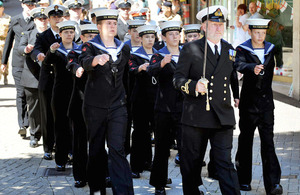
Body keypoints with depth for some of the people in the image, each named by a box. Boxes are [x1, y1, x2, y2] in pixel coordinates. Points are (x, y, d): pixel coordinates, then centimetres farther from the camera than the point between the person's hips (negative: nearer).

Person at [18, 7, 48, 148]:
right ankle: (35, 136, 17)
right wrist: (26, 49, -29)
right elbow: (20, 48, -5)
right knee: (34, 108, 4)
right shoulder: (28, 35, 12)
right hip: (32, 77, 0)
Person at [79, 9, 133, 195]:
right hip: (95, 106, -1)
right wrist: (96, 59, -50)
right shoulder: (90, 46, -5)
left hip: (118, 105, 1)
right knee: (96, 149, 8)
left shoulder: (124, 49, 8)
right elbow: (85, 62, -28)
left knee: (117, 149, -9)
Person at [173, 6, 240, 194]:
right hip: (196, 116, -2)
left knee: (225, 161, -7)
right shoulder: (190, 49, 0)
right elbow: (178, 79, -5)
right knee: (192, 161, 9)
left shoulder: (230, 50, 13)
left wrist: (237, 96, 22)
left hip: (223, 116, 2)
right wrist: (194, 86, -23)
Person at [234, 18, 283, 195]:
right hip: (249, 101, -2)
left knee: (268, 140, -4)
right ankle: (243, 179, 20)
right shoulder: (243, 50, -4)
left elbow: (271, 70, 16)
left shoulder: (271, 49, 8)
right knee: (246, 140, 7)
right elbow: (239, 65, -25)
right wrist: (253, 68, -44)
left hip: (266, 101, 2)